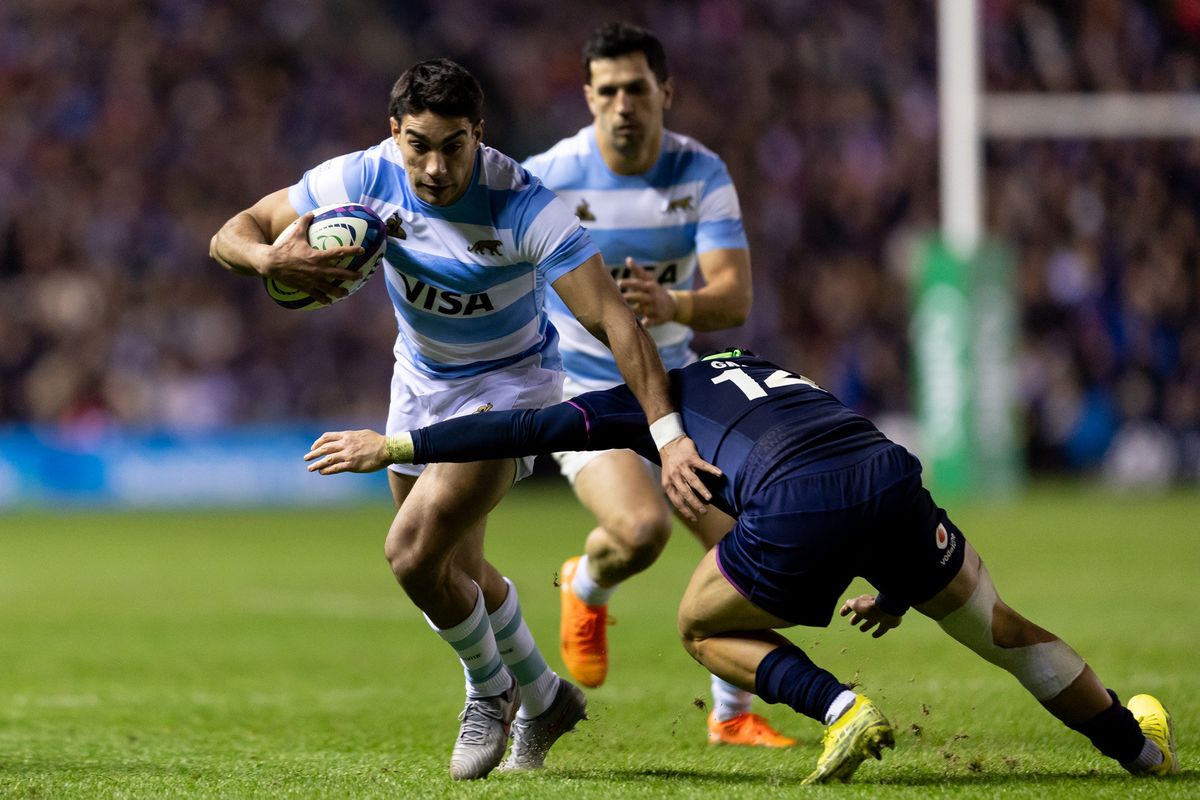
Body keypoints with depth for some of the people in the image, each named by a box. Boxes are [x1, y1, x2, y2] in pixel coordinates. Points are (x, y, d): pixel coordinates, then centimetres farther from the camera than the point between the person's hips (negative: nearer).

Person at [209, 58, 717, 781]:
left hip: (509, 382, -6)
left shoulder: (522, 205, -33)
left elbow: (613, 320, -36)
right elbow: (233, 234, -15)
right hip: (422, 379, 6)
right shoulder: (366, 178, -21)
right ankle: (543, 700, 42)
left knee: (415, 552, -19)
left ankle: (491, 690, 10)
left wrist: (669, 434, -46)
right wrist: (271, 258, -40)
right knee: (456, 569, 17)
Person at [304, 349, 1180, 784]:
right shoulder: (776, 376, 39)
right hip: (891, 473, 5)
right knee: (997, 626, 26)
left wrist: (393, 446, 21)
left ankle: (844, 711, 2)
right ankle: (1137, 742, 35)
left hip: (796, 511, -5)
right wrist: (899, 588, 45)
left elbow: (533, 428, 17)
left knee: (707, 627, 22)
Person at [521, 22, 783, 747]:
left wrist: (675, 306, -40)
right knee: (642, 528, -29)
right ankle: (587, 590, 10)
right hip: (579, 389, -4)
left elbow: (735, 299, -20)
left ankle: (732, 716, 18)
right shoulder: (548, 179, -17)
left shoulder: (702, 173, -10)